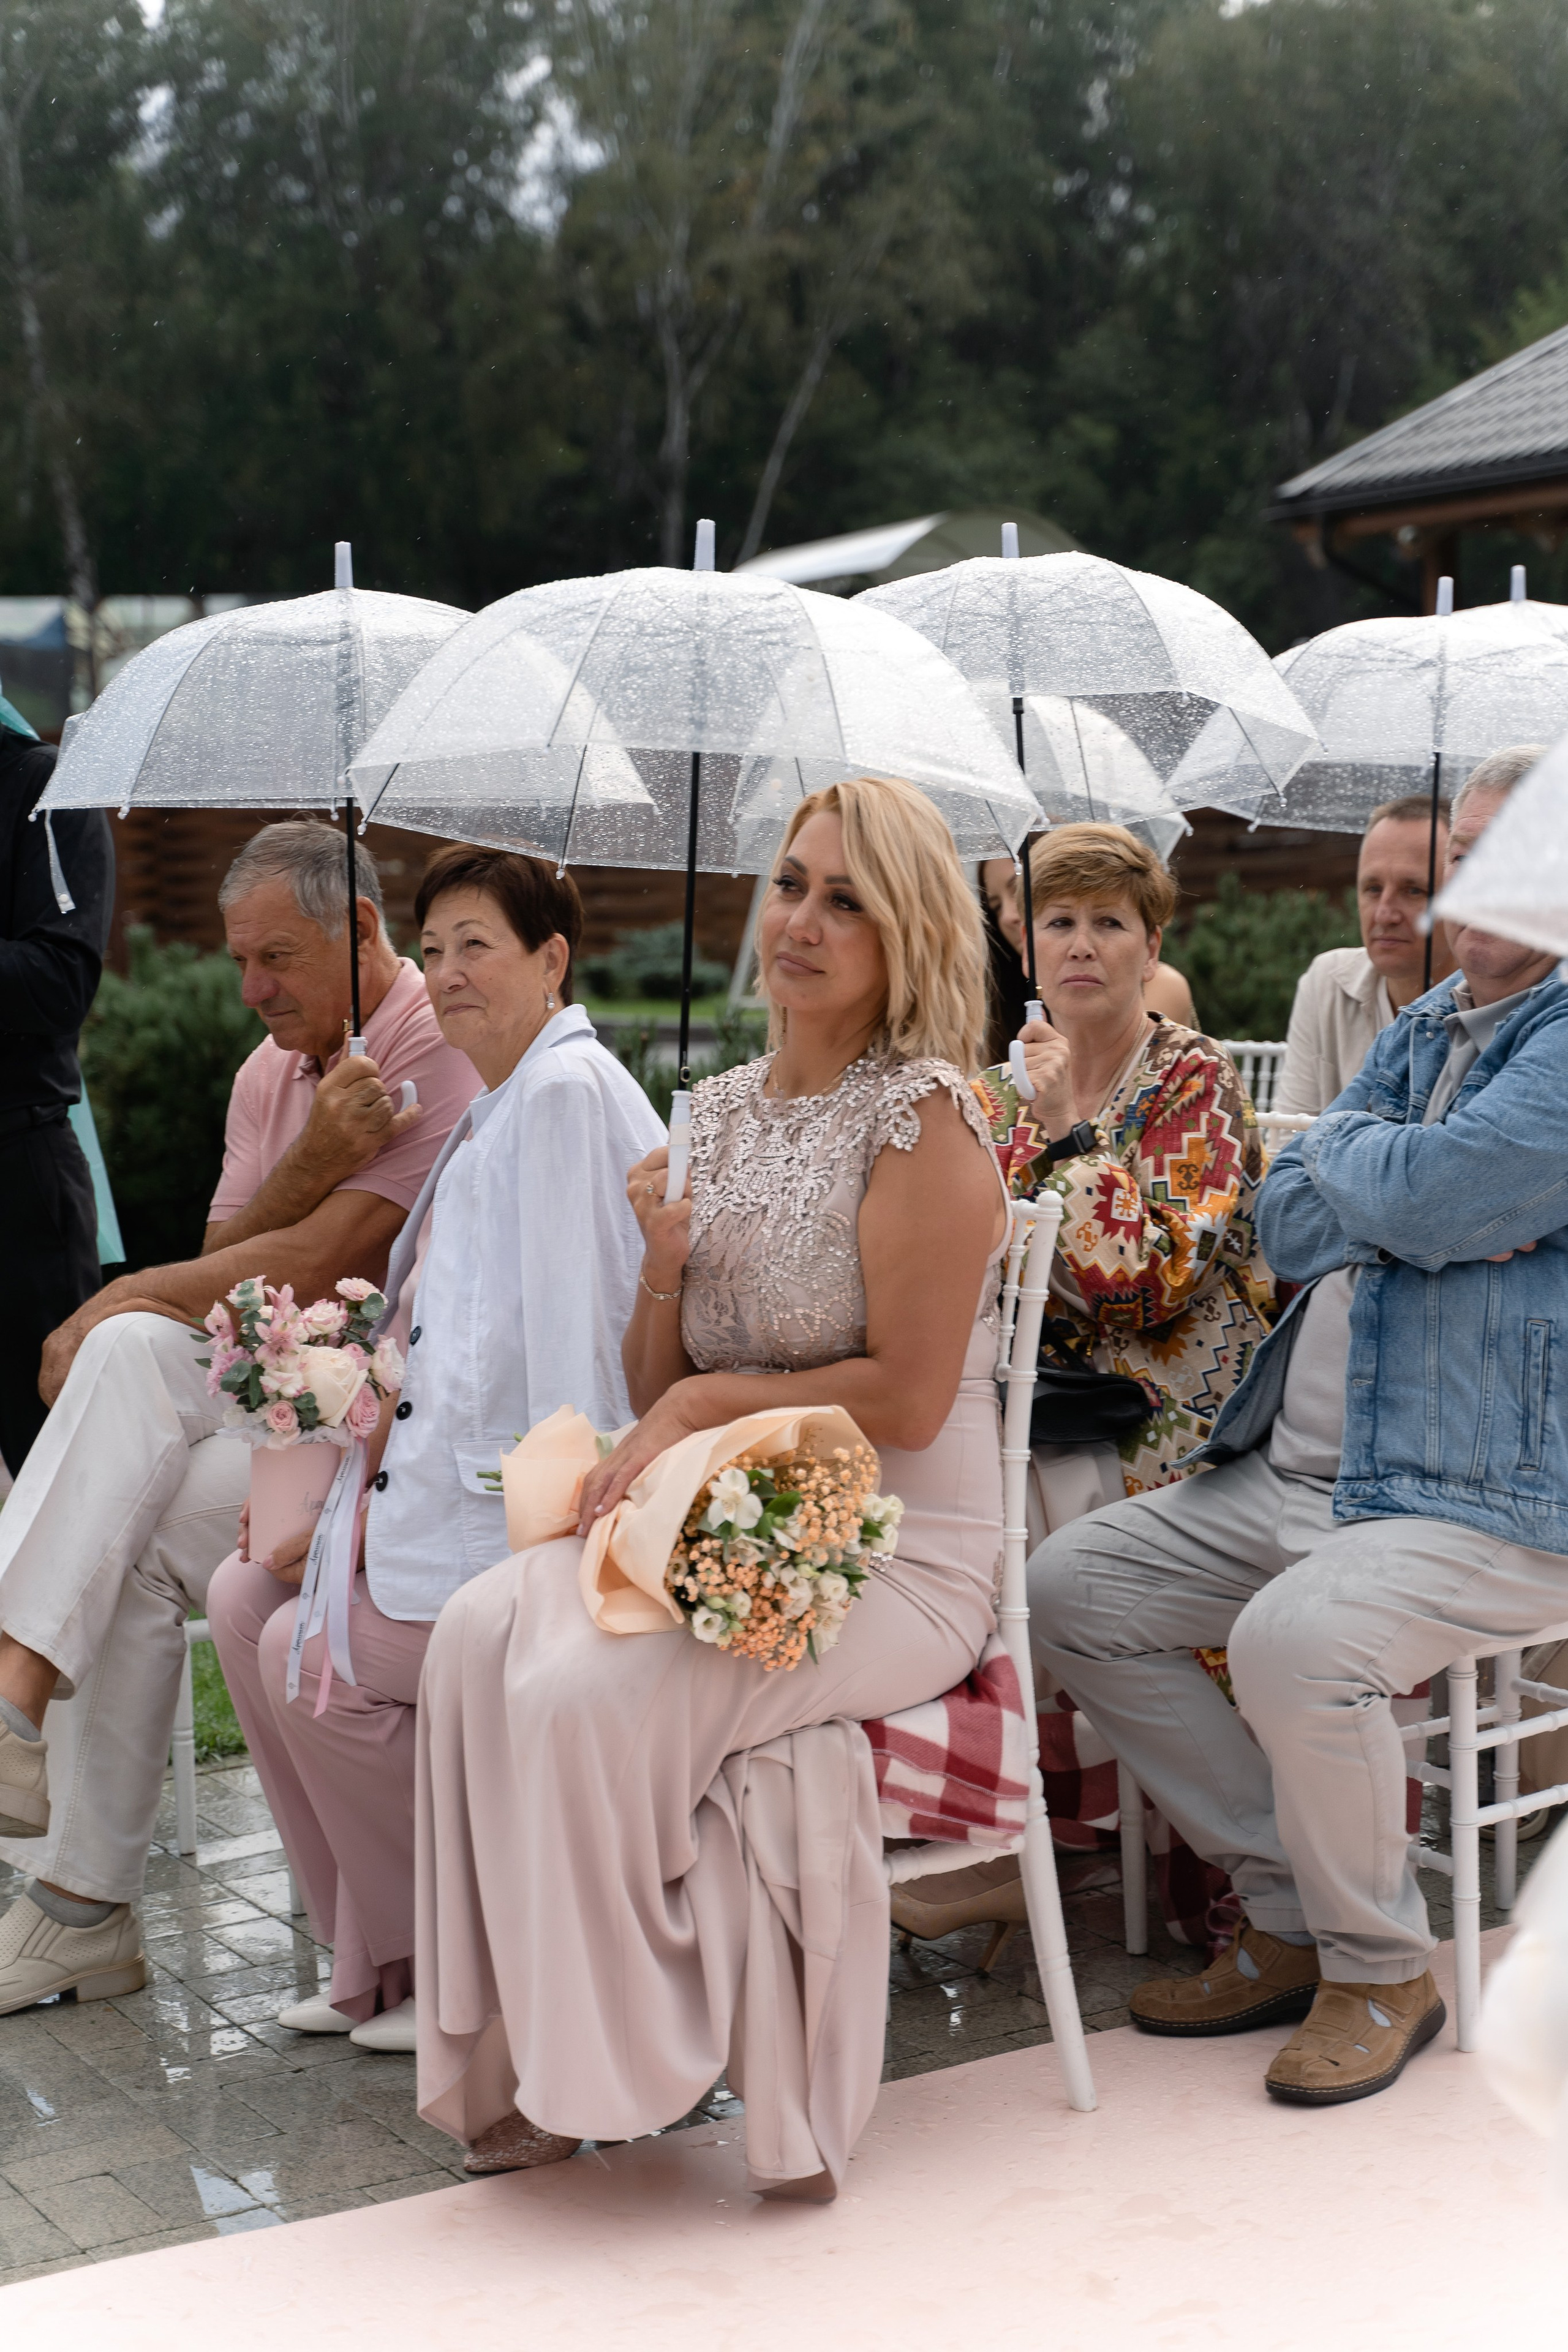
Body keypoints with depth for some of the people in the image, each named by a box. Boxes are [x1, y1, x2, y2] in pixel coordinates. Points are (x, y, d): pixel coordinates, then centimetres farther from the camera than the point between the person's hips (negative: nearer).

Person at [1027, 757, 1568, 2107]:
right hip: (1292, 1472, 9)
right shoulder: (1419, 1032, 17)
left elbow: (1427, 1194, -23)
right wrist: (1409, 1210, -11)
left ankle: (1382, 1972, -6)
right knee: (1071, 1592, 4)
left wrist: (1347, 1147, -1)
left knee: (1293, 1639, -34)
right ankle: (1291, 1917, 10)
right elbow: (1289, 1227, 9)